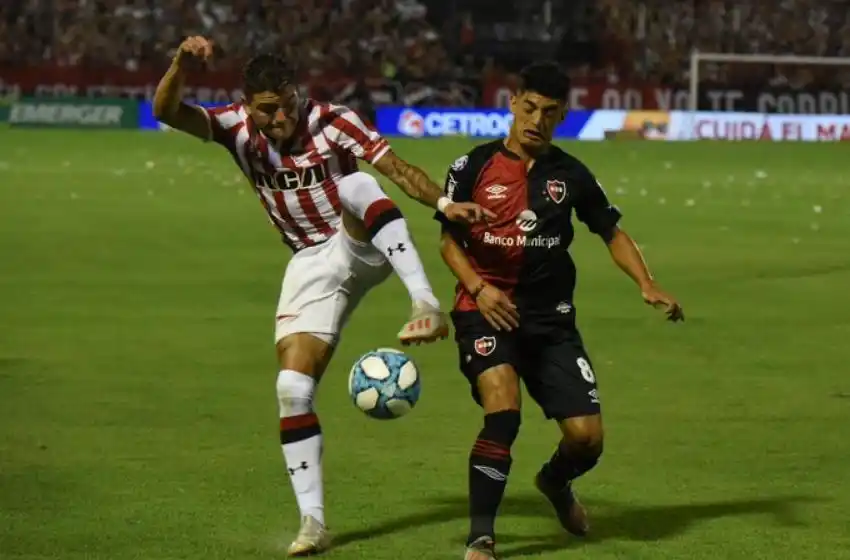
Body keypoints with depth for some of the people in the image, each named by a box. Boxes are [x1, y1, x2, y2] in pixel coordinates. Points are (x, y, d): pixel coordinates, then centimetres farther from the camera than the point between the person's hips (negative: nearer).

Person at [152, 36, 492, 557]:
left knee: (355, 185, -37)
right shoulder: (238, 128, -6)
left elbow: (396, 167, -22)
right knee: (293, 388, -10)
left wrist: (443, 202, -39)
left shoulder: (332, 121, -14)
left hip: (363, 246, -3)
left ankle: (427, 306, -45)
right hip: (313, 264, 3)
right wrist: (182, 64, -37)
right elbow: (167, 112, -17)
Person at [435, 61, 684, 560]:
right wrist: (478, 287, -14)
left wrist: (647, 284, -2)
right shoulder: (474, 167, -1)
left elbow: (612, 232, 14)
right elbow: (449, 239, 3)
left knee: (587, 437, -2)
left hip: (551, 317, 3)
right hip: (487, 310, -3)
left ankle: (556, 482, 36)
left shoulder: (571, 175, 6)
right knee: (504, 408, -28)